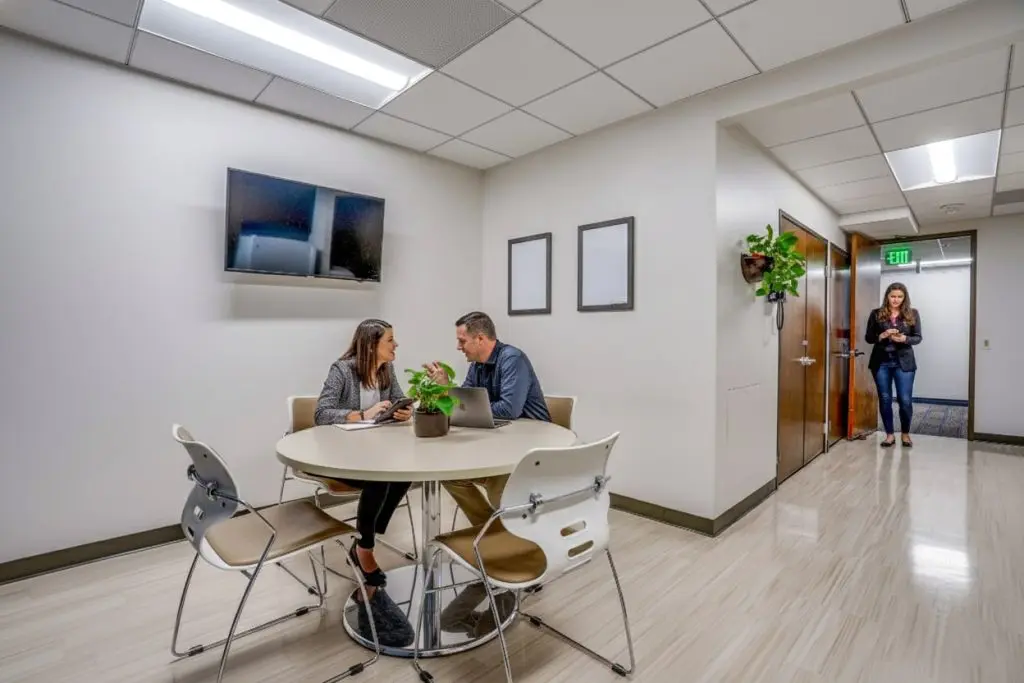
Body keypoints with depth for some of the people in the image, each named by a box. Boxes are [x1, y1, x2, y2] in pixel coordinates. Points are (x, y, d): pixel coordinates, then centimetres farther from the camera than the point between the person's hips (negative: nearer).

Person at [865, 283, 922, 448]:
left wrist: (904, 339, -18)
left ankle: (905, 433, 21)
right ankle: (890, 434, 18)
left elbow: (918, 338, 2)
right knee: (885, 399, 5)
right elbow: (868, 337, 3)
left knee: (905, 400, 0)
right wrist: (882, 336, -16)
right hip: (881, 362, 0)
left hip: (904, 362, 0)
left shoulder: (913, 314, 3)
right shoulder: (876, 314, 2)